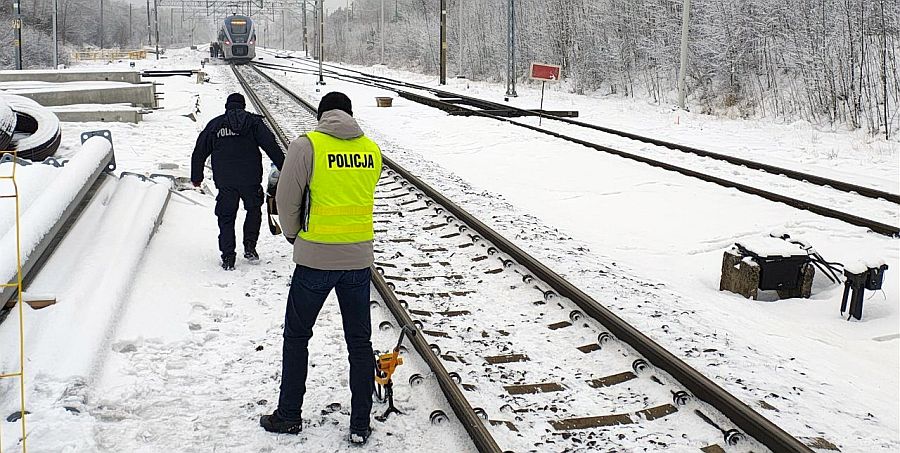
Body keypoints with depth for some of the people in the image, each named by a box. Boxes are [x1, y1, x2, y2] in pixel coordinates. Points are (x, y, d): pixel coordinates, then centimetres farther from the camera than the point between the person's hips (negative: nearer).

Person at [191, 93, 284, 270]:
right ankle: (250, 247, 13)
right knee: (254, 210, 21)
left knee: (226, 218, 9)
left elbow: (199, 152, 12)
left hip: (225, 182, 1)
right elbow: (271, 146, -5)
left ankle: (227, 257, 5)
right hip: (250, 179, -1)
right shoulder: (252, 121, 4)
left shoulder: (214, 124, 9)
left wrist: (196, 177, 22)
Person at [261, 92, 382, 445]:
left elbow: (286, 200, -6)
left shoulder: (306, 146, -9)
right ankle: (360, 426, 18)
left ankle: (288, 415, 25)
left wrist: (293, 234, 12)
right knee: (359, 342, 12)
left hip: (315, 258, -3)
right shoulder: (372, 150, 4)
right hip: (359, 258, 3)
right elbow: (363, 197, 9)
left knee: (296, 336, 15)